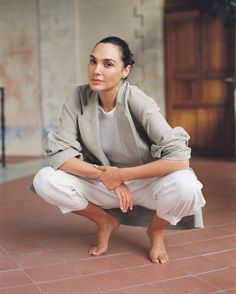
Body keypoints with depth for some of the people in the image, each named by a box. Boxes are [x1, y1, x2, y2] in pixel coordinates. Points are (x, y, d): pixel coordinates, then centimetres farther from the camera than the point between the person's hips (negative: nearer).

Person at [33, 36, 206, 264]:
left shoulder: (137, 102, -23)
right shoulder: (78, 98, -14)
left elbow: (180, 158, -31)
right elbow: (59, 153, -14)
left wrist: (121, 174, -27)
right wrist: (104, 175, -24)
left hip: (146, 183, -2)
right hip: (101, 184, 3)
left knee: (185, 186, -35)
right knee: (44, 180, -20)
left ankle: (156, 231, 3)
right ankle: (105, 222, 6)